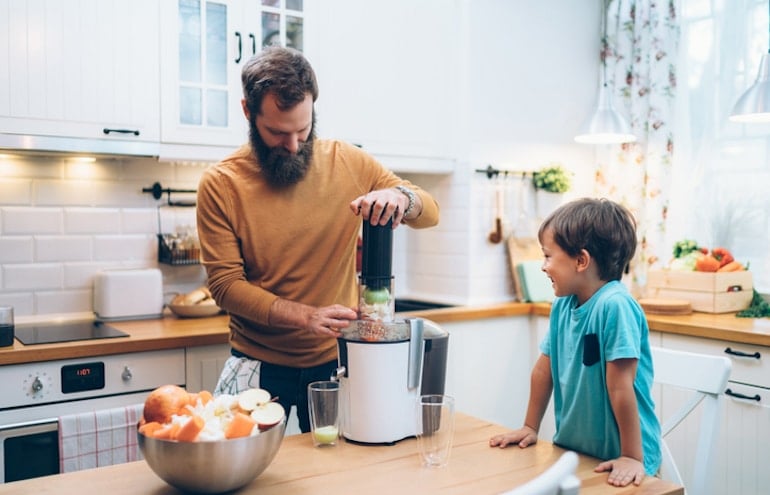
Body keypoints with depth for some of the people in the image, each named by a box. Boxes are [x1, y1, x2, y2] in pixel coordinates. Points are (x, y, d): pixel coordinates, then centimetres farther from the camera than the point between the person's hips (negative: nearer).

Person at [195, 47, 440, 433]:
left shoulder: (348, 162, -4)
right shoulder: (219, 185, -9)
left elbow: (431, 213, 1)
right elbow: (225, 284, -12)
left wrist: (400, 195, -23)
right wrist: (305, 316, -26)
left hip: (333, 361, 2)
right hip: (258, 368, -1)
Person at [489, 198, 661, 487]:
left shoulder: (614, 305, -23)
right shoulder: (562, 305, -3)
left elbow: (621, 388, -23)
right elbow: (544, 369, 7)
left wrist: (633, 457, -20)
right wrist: (530, 427, 14)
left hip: (617, 460, -6)